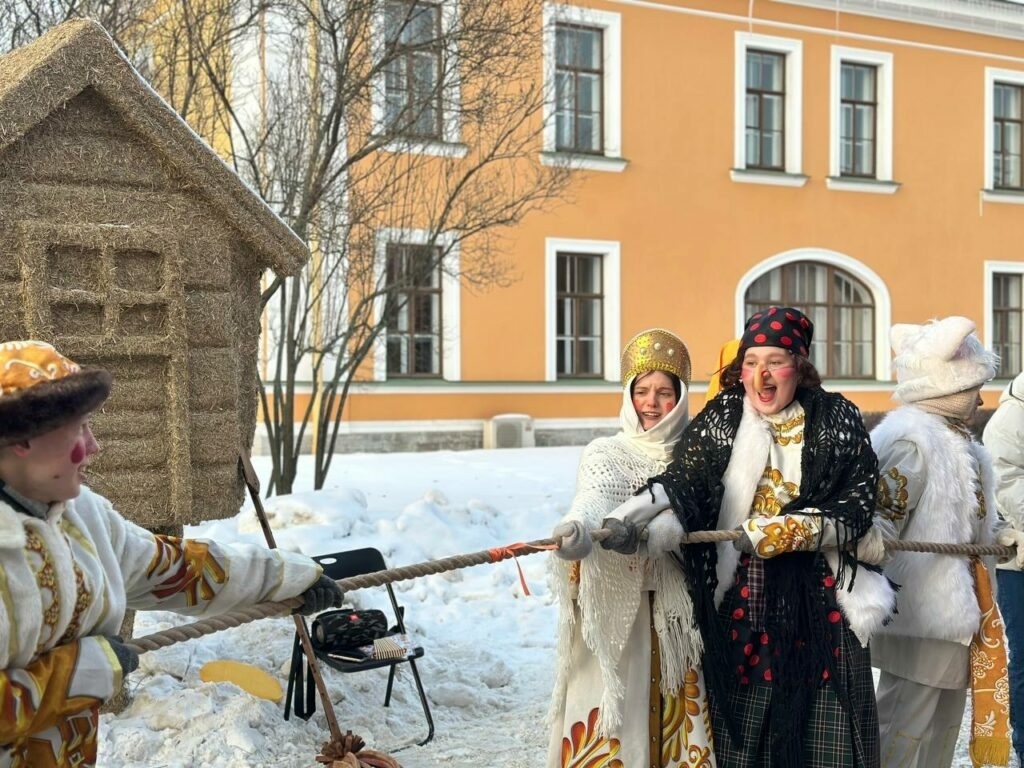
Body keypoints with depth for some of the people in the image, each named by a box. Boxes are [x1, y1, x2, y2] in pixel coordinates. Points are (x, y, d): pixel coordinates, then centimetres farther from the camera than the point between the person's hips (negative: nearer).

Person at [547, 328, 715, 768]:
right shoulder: (604, 454, 2)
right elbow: (593, 501, -19)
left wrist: (648, 531, -35)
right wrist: (579, 529, -44)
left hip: (678, 614, 2)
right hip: (614, 611, -1)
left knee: (675, 722, 2)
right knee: (613, 715, -5)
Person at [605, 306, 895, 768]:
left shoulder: (837, 421, 2)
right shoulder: (721, 418, 4)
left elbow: (857, 504, -4)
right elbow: (682, 480, -9)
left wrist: (794, 530, -19)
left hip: (820, 597, -1)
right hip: (740, 597, 1)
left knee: (824, 725, -1)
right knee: (742, 724, 2)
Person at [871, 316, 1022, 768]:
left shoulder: (952, 437, 13)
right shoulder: (911, 441, -18)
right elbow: (879, 527, -22)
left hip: (953, 609, 10)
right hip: (922, 612, -10)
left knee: (944, 724, 18)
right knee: (902, 730, -4)